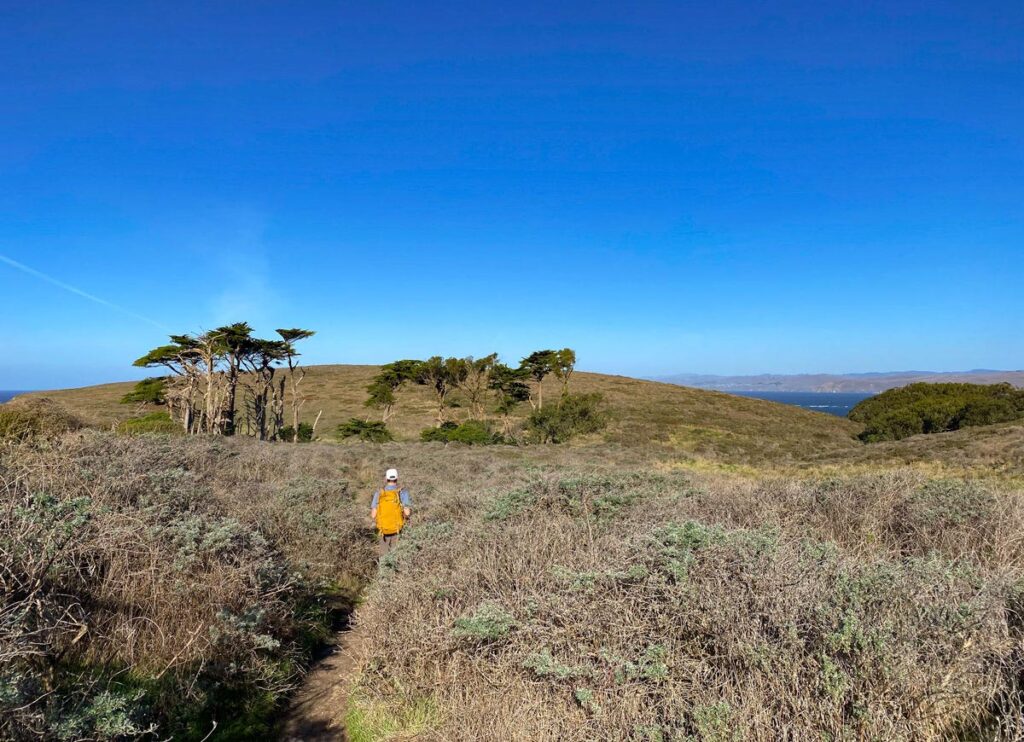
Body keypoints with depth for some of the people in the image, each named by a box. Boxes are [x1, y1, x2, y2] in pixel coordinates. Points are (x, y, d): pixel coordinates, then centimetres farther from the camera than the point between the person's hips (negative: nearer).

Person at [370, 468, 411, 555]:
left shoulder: (379, 493, 0)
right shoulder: (402, 492, -8)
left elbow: (373, 515, -3)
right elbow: (407, 512, -16)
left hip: (383, 531, 2)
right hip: (397, 531, -2)